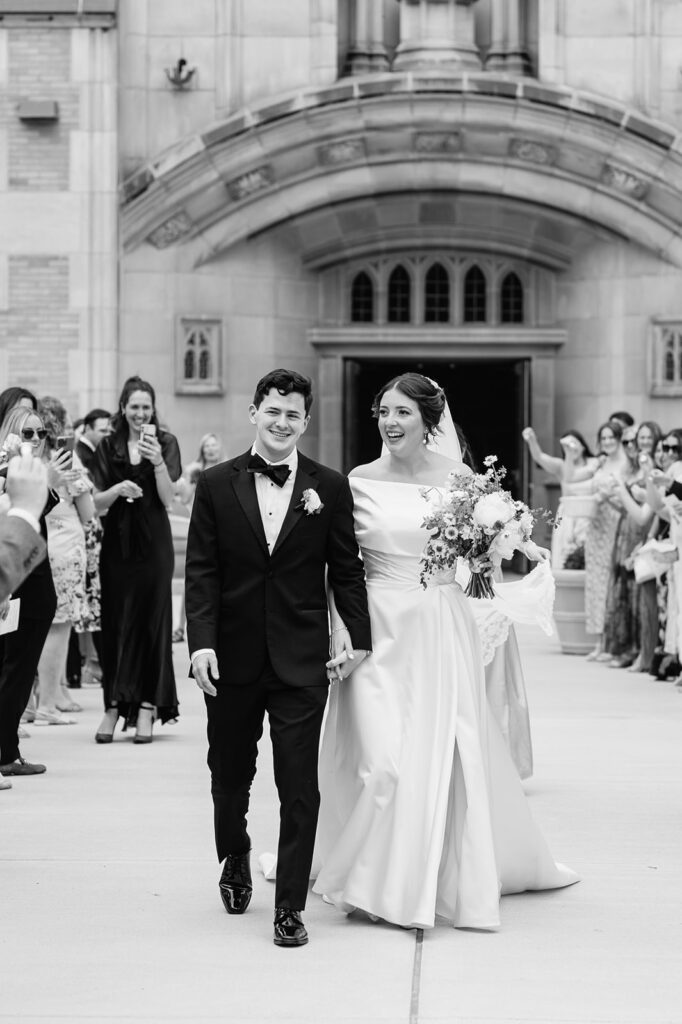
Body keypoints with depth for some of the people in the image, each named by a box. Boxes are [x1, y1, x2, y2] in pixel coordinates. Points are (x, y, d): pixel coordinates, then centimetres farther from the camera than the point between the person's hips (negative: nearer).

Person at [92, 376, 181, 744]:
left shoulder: (166, 443, 1)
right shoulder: (108, 447, 6)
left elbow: (168, 498, -6)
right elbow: (98, 503, 4)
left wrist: (158, 461, -20)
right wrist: (118, 489, -16)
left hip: (152, 541, -1)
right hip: (117, 542, 2)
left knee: (151, 619, -1)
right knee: (115, 621, 2)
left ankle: (146, 706, 1)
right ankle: (114, 704, 7)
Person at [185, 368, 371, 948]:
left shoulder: (330, 488, 1)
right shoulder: (216, 486, 1)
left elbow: (347, 571, 3)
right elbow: (201, 572, -2)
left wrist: (361, 641, -3)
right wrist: (201, 642, -12)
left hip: (301, 660, -1)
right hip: (232, 658, 1)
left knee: (300, 787, -3)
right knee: (230, 778, 17)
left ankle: (290, 907, 4)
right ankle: (236, 866, 42)